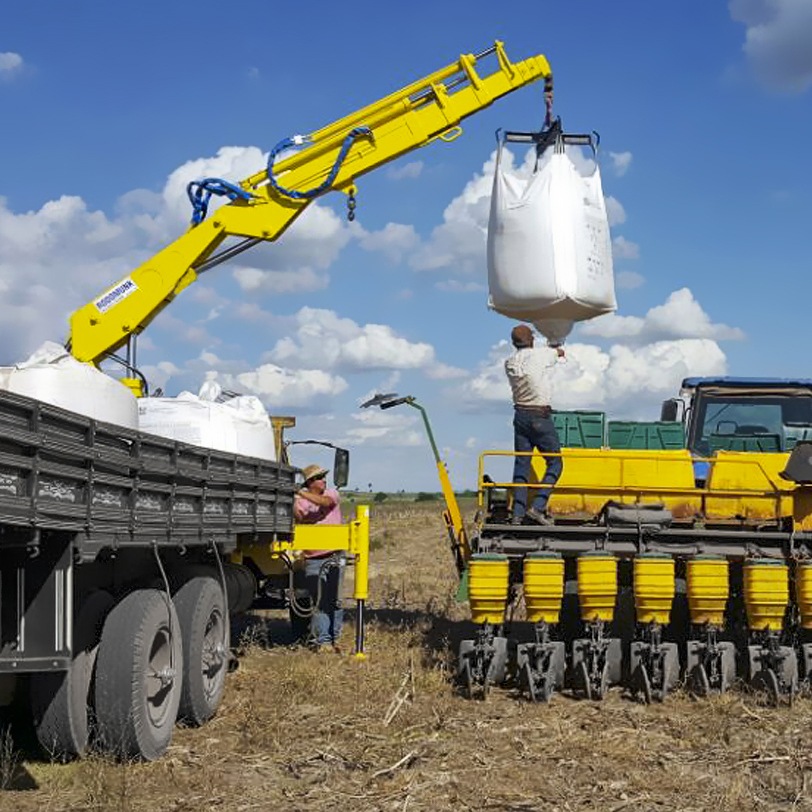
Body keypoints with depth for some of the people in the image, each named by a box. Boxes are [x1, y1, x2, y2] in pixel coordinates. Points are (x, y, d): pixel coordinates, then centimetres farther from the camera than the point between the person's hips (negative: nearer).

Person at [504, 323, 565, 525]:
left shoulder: (510, 363, 4)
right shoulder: (541, 355, -9)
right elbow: (560, 351, 12)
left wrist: (549, 349, 33)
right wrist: (556, 348, 36)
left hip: (520, 416, 5)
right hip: (540, 417, -5)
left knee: (521, 465, 7)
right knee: (555, 463, 3)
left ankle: (518, 513, 2)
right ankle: (537, 506, -10)